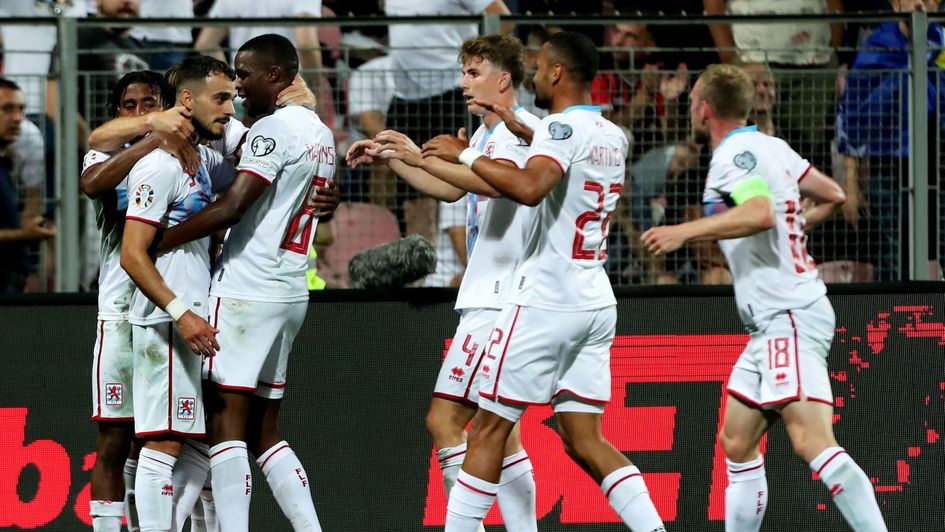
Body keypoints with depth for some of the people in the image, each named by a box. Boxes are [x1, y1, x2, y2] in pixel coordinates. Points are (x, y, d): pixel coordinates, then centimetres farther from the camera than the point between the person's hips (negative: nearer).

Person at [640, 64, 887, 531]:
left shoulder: (738, 154, -12)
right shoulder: (771, 147, 16)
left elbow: (761, 213, -30)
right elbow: (832, 195, 25)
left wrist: (686, 231, -29)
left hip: (790, 317, -11)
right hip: (775, 323, 11)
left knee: (812, 442, -21)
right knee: (737, 444, 12)